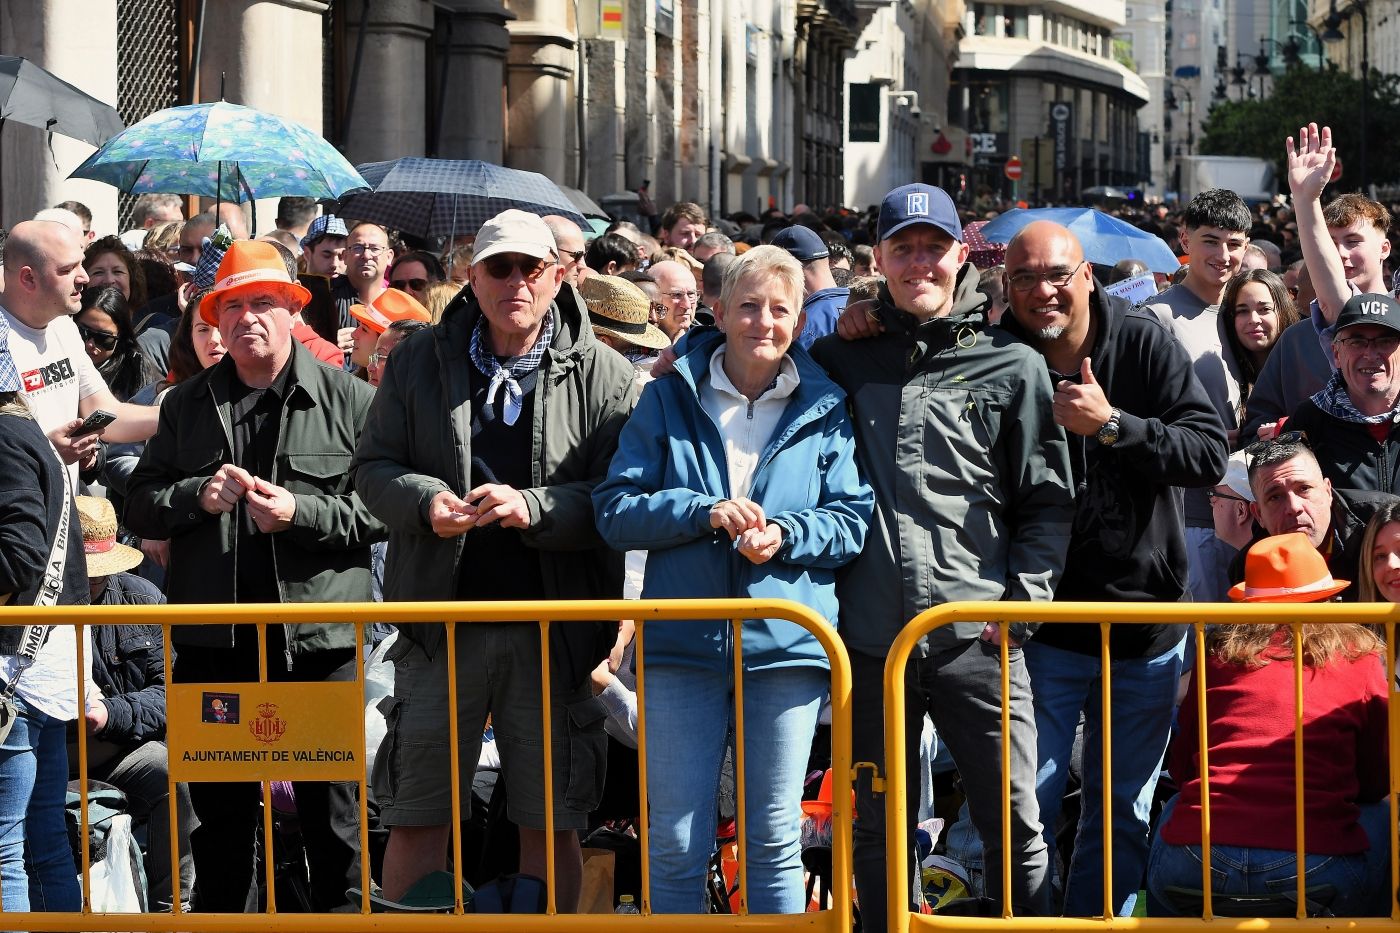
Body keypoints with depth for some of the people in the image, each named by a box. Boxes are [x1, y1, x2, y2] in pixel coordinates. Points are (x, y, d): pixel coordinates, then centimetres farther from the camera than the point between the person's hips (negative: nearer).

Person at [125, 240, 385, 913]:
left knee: (333, 809, 2)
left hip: (320, 637, -3)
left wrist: (302, 513, -17)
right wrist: (196, 498, -8)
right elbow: (139, 505, 11)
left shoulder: (349, 400, 1)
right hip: (213, 642, 3)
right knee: (220, 809, 12)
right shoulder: (188, 404, 13)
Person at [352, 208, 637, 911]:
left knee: (550, 823, 6)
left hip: (553, 633, -1)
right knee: (416, 818, 5)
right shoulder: (420, 364, 8)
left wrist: (534, 508, -21)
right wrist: (425, 502, -12)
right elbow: (372, 467, 9)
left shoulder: (603, 377, 1)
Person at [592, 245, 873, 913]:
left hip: (786, 647, 0)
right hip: (683, 642, 0)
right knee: (676, 845, 1)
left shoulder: (824, 410, 7)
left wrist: (785, 534, -14)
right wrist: (704, 512, -13)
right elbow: (615, 510, 2)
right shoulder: (669, 400, 7)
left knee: (775, 843, 7)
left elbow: (854, 520, 4)